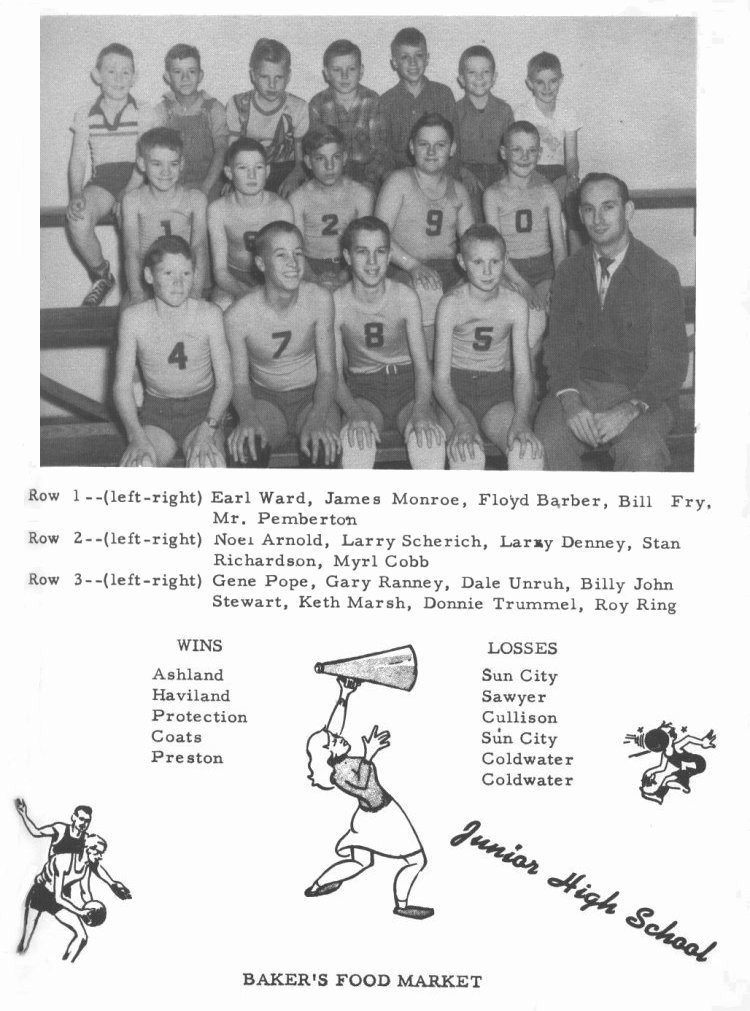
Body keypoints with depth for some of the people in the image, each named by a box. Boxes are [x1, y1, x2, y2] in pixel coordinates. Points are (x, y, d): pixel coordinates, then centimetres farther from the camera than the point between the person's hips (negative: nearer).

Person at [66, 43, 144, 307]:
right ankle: (102, 275, -1)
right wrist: (76, 194, -12)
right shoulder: (85, 114, 10)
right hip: (101, 183, 2)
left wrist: (127, 194, -21)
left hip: (137, 184, -2)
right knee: (78, 218, -29)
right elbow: (78, 159, 7)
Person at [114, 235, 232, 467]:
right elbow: (122, 386, -4)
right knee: (138, 463, -30)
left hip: (203, 409, 0)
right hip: (156, 413, 1)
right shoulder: (133, 318, -5)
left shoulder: (209, 315, -6)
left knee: (209, 462, -32)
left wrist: (208, 428, -22)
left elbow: (224, 383, -5)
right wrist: (137, 435, -20)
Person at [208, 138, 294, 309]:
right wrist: (244, 293, -32)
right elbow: (220, 269, -10)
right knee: (222, 306, -31)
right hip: (233, 279, 0)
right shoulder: (218, 210, -11)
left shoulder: (282, 208, -12)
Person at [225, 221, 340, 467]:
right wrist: (248, 417, -30)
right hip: (265, 398, 0)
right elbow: (240, 383, -7)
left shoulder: (319, 299, -15)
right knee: (246, 444, -32)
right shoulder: (238, 316, -17)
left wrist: (317, 418, -28)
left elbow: (327, 371, -10)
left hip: (311, 394, 1)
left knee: (322, 445, -31)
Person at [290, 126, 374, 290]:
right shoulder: (298, 199, 0)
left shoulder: (363, 195, 2)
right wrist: (315, 279, -23)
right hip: (311, 266, -1)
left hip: (348, 265, 2)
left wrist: (345, 276, -20)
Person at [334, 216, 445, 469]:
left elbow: (422, 365, -6)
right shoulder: (337, 303, -7)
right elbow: (334, 373, -7)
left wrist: (421, 409, -27)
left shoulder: (405, 297, -6)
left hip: (407, 382, 1)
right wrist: (354, 413, -28)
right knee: (355, 438, -34)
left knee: (428, 436, -31)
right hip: (364, 389, -1)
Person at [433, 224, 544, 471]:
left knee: (528, 448, -28)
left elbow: (523, 373, -5)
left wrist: (521, 420, -26)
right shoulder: (451, 304, -9)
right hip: (456, 389, -2)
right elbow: (441, 376, -12)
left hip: (499, 389, 2)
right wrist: (460, 421, -31)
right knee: (467, 451, -33)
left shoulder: (515, 305, -3)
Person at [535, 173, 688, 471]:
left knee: (643, 453, -33)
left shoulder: (660, 274, -1)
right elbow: (559, 346, 6)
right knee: (548, 443, -28)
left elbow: (670, 363, -6)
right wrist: (569, 400, -15)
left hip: (638, 393, -2)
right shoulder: (569, 272, 11)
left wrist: (629, 409, -23)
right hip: (578, 388, 3)